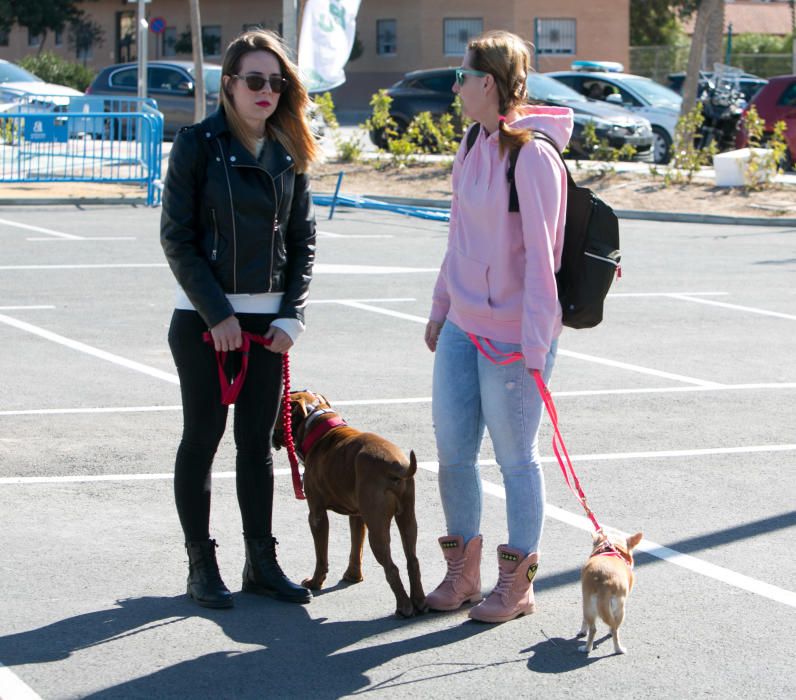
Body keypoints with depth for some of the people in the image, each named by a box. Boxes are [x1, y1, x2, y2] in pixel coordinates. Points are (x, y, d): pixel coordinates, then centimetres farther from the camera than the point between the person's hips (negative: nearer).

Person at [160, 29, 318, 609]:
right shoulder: (198, 144, -7)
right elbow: (177, 238, -9)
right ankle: (202, 565, 11)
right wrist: (217, 314, -13)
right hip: (204, 318, -4)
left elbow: (303, 240, 9)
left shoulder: (289, 152, 6)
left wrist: (292, 316, -2)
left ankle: (262, 562, 15)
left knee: (258, 441, 8)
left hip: (267, 319, 4)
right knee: (203, 437, 3)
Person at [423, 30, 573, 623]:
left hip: (513, 337, -8)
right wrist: (440, 308, 21)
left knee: (516, 457, 4)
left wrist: (535, 347, -19)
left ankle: (517, 584, 17)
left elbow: (541, 258, -18)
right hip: (463, 328, 8)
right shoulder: (475, 145, 9)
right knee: (452, 450, 10)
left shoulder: (533, 156, -16)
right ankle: (463, 573, 25)